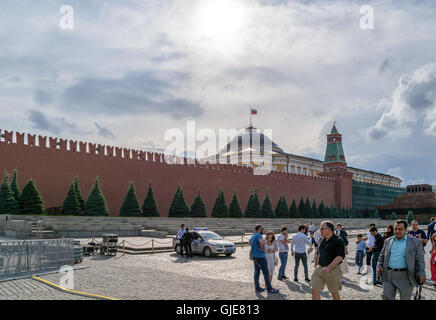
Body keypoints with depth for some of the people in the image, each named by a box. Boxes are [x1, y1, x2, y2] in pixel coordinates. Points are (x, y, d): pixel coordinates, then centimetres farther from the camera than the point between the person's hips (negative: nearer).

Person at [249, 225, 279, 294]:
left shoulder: (252, 236, 14)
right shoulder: (258, 235, -14)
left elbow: (250, 243, 35)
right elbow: (262, 242, -34)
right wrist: (262, 249, -16)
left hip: (254, 256, 10)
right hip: (260, 257, -10)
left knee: (256, 272, 13)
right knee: (266, 273, -6)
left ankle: (257, 287, 17)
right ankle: (269, 289, -5)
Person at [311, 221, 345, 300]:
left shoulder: (338, 241, -9)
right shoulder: (322, 240, 12)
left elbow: (340, 256, -18)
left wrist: (328, 268, -25)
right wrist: (315, 268, 20)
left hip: (333, 270, -6)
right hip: (319, 269, 6)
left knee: (334, 293, 8)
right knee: (315, 291, -4)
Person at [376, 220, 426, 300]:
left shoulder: (415, 242, 0)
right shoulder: (388, 241, 11)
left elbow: (420, 260, -1)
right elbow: (382, 256, 17)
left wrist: (421, 274, -11)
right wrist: (379, 266, 2)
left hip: (405, 276, -3)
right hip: (388, 275, 3)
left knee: (405, 298, 7)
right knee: (387, 297, 4)